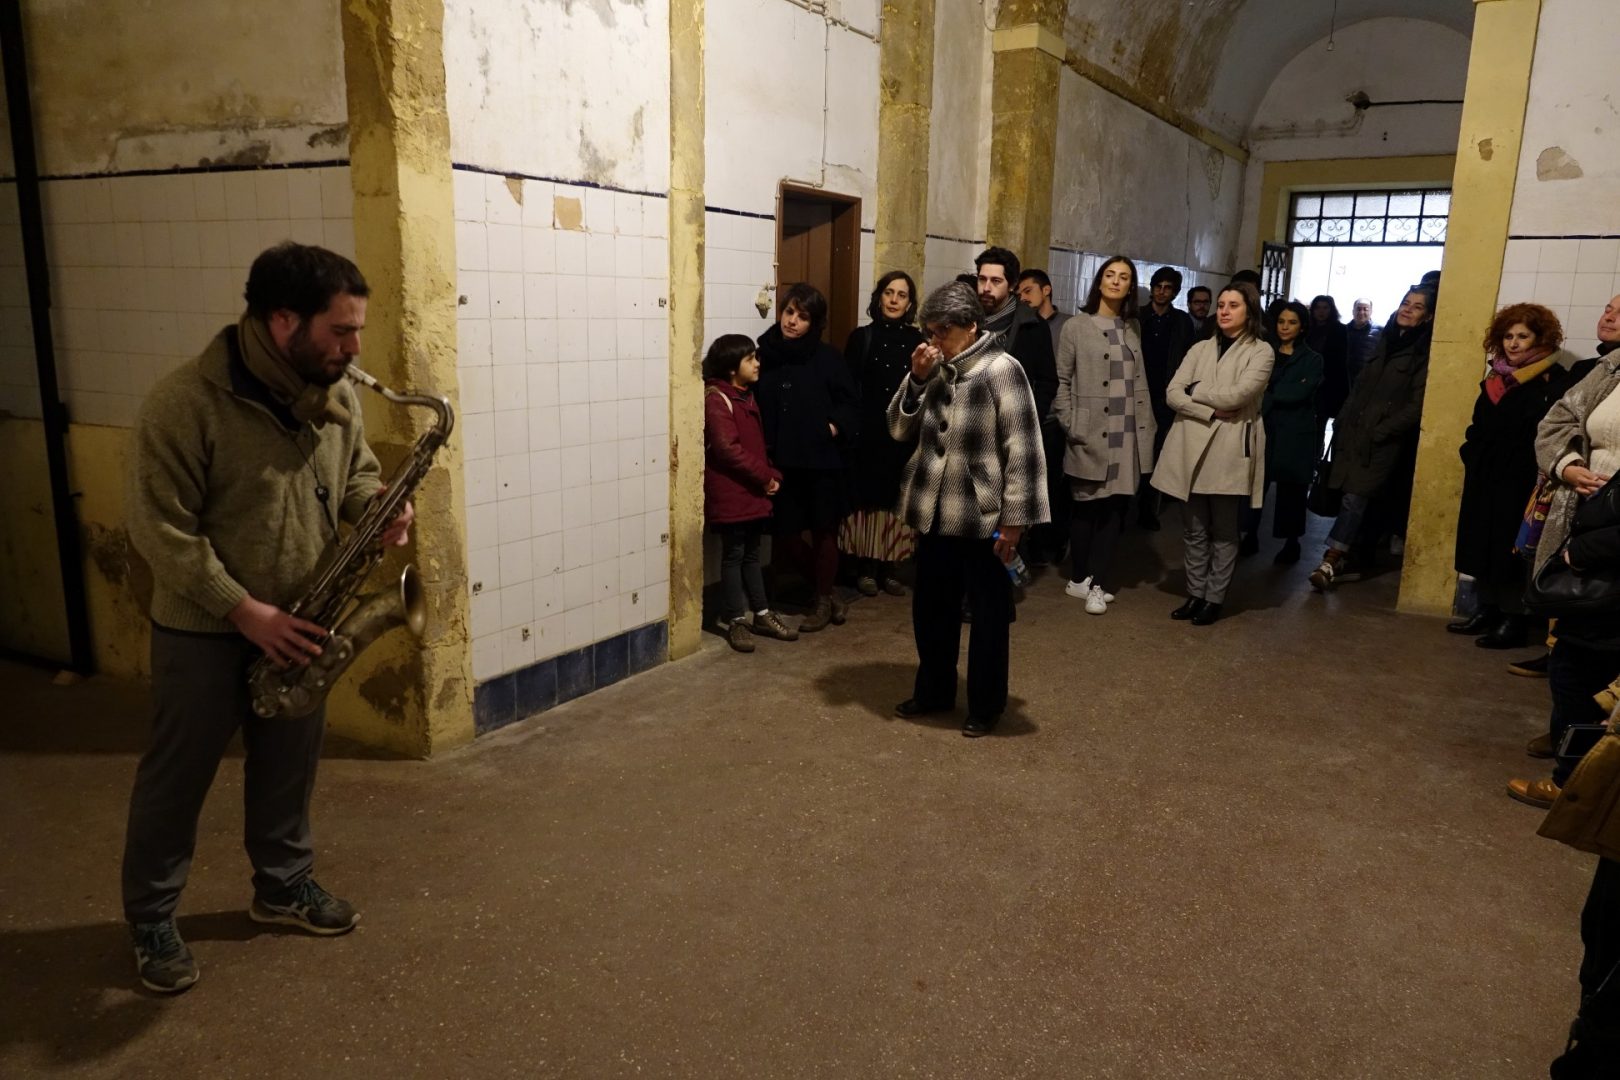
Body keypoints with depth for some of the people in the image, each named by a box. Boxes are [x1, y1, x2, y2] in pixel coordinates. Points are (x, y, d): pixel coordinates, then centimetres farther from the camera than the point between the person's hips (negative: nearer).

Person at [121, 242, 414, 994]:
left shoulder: (333, 392, -3)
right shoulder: (184, 402, -23)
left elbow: (355, 468, 11)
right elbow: (159, 529, -21)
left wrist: (376, 508, -12)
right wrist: (244, 610, -24)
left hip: (299, 624, 6)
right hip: (203, 630, -5)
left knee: (289, 766, 19)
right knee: (177, 776, 11)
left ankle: (283, 885, 38)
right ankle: (151, 920, 29)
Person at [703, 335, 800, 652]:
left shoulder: (746, 395, 14)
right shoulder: (716, 399, -14)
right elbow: (727, 449, -21)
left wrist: (771, 475, 2)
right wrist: (765, 476, -17)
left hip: (753, 491, 8)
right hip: (729, 493, -8)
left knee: (751, 553, 14)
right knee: (734, 554, 1)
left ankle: (762, 615, 22)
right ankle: (734, 620, 10)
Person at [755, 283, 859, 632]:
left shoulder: (827, 357, -4)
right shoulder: (765, 353, 0)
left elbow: (847, 402, 3)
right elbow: (755, 406, 4)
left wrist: (835, 428, -12)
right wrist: (764, 452, -2)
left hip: (822, 459, -2)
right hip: (783, 461, 3)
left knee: (824, 531, 7)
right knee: (786, 532, 7)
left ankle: (823, 601, 26)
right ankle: (825, 592, 28)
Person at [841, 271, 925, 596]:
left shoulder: (918, 341, 6)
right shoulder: (861, 338, 2)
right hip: (867, 433, -2)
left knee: (896, 500, 6)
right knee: (867, 498, 1)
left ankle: (887, 568, 17)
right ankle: (865, 569, 12)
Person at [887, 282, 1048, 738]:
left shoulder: (1001, 369, -12)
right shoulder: (935, 371, 8)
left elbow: (1023, 450, -15)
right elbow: (900, 430, 7)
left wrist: (1014, 519, -17)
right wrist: (917, 379, -8)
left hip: (984, 518, -6)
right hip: (936, 514, 7)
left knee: (987, 615, 9)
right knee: (930, 609, 17)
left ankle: (985, 705, 24)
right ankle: (933, 690, 36)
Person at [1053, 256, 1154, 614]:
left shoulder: (1132, 328, 14)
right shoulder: (1077, 326, 0)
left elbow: (1140, 381, 14)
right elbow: (1061, 380, -3)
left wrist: (1147, 426, 6)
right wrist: (1070, 424, -11)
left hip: (1127, 433, 4)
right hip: (1091, 433, -4)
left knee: (1115, 506, 2)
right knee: (1086, 507, 3)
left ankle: (1097, 581, 10)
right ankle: (1079, 578, 17)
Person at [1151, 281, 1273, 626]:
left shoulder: (1260, 351, 1)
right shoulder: (1200, 349, 13)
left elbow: (1238, 395, -15)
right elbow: (1173, 394, 1)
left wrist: (1196, 391, -2)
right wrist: (1211, 411, -12)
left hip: (1230, 450, -4)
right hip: (1193, 447, 4)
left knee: (1224, 531, 4)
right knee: (1195, 529, 9)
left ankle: (1214, 598, 12)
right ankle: (1195, 594, 18)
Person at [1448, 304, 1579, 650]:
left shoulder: (1554, 381, -6)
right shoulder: (1497, 378, 16)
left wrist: (1540, 484, -20)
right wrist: (1471, 461, 9)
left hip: (1521, 481, -7)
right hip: (1484, 478, 7)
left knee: (1512, 548, -4)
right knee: (1483, 543, 9)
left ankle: (1514, 620, 2)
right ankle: (1488, 610, 19)